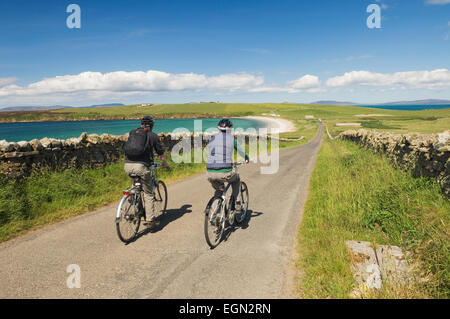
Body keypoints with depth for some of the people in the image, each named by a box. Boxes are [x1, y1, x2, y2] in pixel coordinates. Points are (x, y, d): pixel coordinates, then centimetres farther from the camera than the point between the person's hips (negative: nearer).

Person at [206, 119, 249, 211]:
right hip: (225, 173, -3)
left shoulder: (212, 139, 13)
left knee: (219, 189, 36)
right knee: (236, 180, 31)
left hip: (210, 174, 3)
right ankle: (233, 205, 28)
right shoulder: (232, 139, 4)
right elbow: (241, 151, 19)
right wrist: (246, 158, 43)